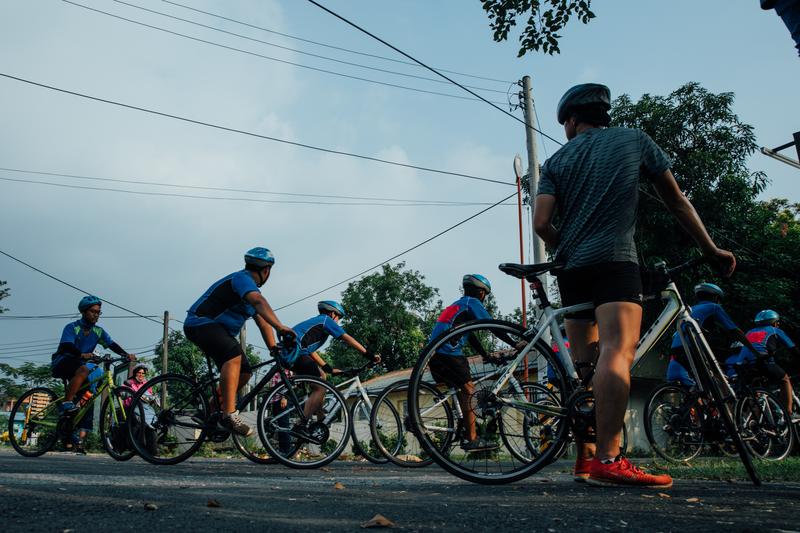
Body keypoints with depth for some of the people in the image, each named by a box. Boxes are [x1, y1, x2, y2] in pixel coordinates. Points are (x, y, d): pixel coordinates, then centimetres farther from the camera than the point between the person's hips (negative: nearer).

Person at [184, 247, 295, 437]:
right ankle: (229, 415, -38)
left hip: (219, 330, 10)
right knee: (234, 354, -33)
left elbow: (263, 322, 12)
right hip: (200, 323, -10)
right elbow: (260, 303, -34)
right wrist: (280, 327, -46)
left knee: (244, 373, -1)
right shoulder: (242, 278, -14)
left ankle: (212, 409, 13)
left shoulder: (251, 287, 17)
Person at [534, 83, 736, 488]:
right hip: (614, 260, -4)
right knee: (618, 352, -18)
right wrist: (711, 250, 23)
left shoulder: (557, 161, 14)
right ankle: (608, 460, -30)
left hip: (572, 270, 5)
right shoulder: (634, 140, 13)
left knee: (584, 361, 11)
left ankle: (586, 456, 14)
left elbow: (542, 222, 0)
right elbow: (676, 201, 15)